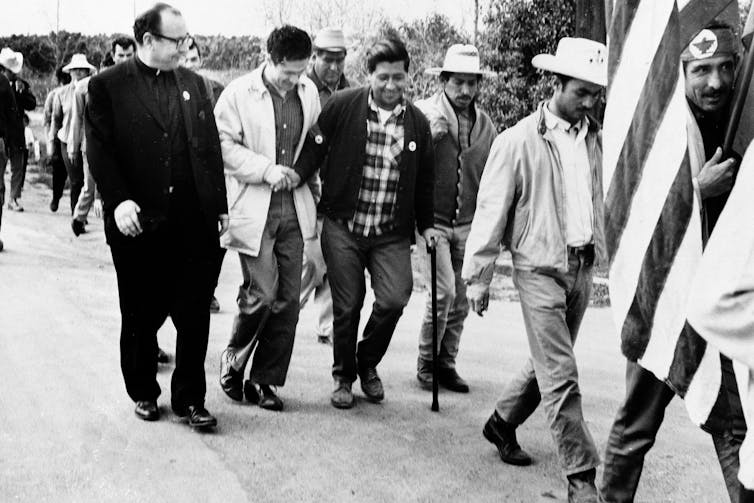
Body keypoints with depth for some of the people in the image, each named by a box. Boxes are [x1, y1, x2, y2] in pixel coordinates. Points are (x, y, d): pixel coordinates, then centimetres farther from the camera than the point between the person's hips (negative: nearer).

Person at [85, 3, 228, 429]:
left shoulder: (193, 83, 12)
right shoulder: (108, 86, -1)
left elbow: (211, 146, 12)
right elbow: (99, 149, -6)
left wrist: (220, 205, 8)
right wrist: (118, 200, -18)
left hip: (194, 222, 3)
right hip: (138, 223, -3)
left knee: (195, 315, 5)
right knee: (141, 316, 12)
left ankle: (190, 398, 18)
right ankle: (143, 393, 30)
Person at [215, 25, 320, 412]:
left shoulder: (308, 92, 8)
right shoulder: (238, 93, -6)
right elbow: (223, 145, -9)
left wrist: (305, 172, 7)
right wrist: (267, 169, -17)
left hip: (293, 207, 5)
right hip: (254, 208, -5)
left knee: (287, 299, 4)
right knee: (262, 292, -10)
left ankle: (264, 380, 18)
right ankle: (233, 358, 18)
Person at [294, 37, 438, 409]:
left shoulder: (417, 122, 6)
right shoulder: (343, 106, -3)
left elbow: (424, 180, 15)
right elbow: (315, 147, 0)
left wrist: (425, 224, 14)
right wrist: (297, 174, -17)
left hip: (393, 233, 2)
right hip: (343, 226, -2)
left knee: (394, 299, -11)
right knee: (347, 306, 3)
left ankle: (368, 363, 18)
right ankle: (343, 376, 26)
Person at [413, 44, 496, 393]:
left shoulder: (484, 123, 8)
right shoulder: (423, 113, -6)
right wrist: (428, 137, -24)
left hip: (468, 223, 5)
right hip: (432, 218, -5)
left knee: (461, 300, 7)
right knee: (444, 291, -12)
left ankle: (446, 364, 22)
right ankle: (426, 364, 7)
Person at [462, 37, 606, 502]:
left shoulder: (597, 140, 7)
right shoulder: (519, 141, -8)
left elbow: (605, 201, 12)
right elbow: (491, 210, -6)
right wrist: (478, 276, -5)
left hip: (583, 267, 6)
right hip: (540, 267, -5)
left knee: (548, 364, 16)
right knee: (561, 376, -5)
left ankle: (502, 424, 38)